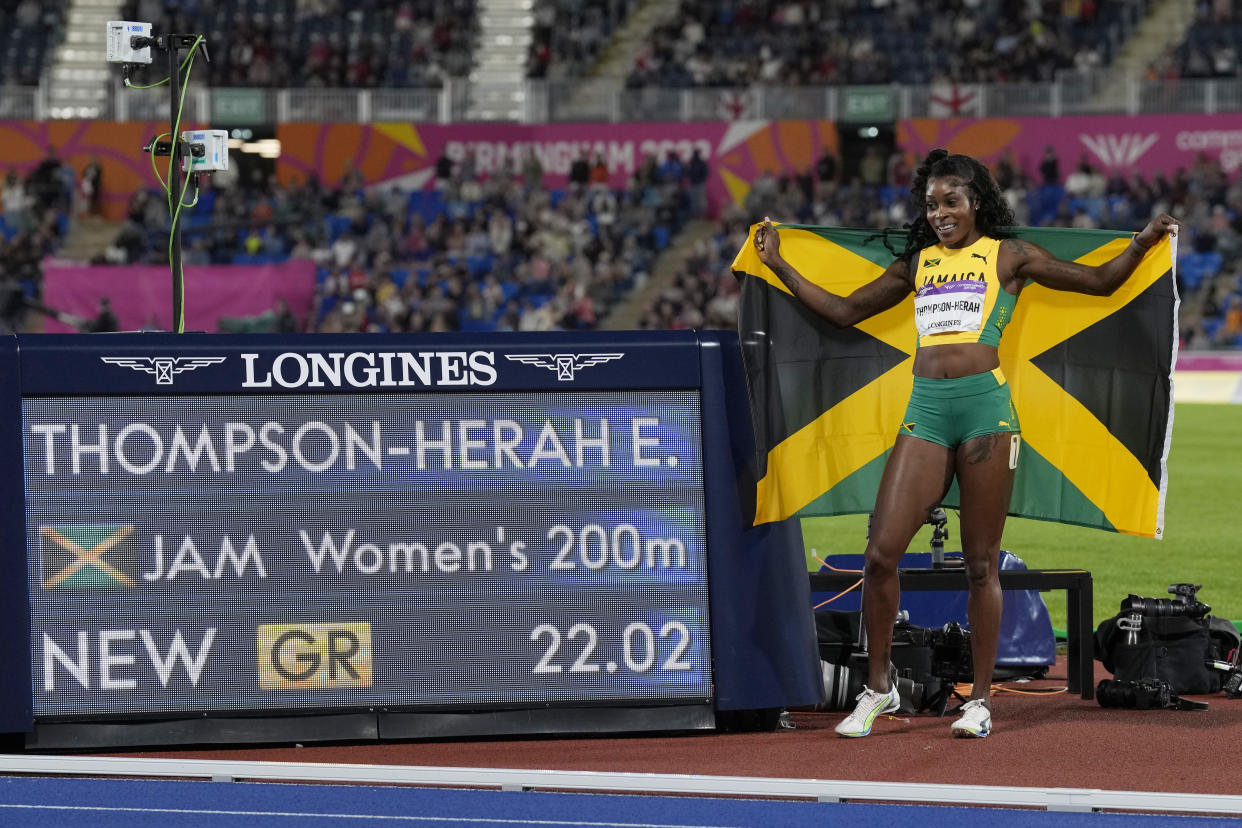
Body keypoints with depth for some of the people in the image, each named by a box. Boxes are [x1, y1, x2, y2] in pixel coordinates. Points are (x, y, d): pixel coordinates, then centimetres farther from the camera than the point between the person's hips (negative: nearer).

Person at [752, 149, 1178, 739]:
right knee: (880, 553, -6)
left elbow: (1100, 281, 9)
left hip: (985, 407, -3)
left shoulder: (1007, 256, 9)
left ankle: (980, 700, 8)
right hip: (925, 409, 3)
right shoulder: (917, 264, 19)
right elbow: (844, 311, 26)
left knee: (981, 564, 1)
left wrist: (1143, 243, -5)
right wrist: (778, 265, 26)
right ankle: (878, 687, 9)